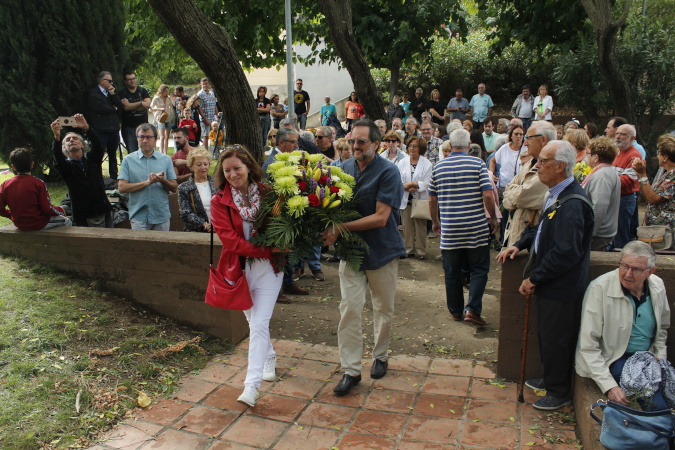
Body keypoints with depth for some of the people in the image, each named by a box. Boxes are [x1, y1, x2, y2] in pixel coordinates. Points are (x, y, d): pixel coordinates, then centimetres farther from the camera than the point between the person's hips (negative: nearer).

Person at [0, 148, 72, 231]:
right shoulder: (38, 183, -18)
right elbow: (47, 208, -16)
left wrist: (12, 215, 13)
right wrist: (61, 210, 2)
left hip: (19, 225, 6)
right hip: (38, 224, -5)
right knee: (66, 221, 18)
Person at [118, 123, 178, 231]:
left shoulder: (166, 160, 8)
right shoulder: (128, 160, 4)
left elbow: (174, 188, 5)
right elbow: (121, 187, -5)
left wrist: (163, 180, -16)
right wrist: (147, 182, -12)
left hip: (162, 216, 1)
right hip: (138, 217, -1)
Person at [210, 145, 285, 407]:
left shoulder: (268, 194, -5)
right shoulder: (219, 202, -5)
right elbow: (230, 240, -14)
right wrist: (267, 249, -21)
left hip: (268, 268, -2)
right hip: (238, 270, 2)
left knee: (260, 324, -8)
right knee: (253, 323, 17)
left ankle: (252, 385, -3)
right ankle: (270, 358, 43)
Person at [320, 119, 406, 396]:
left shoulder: (388, 172, -14)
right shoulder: (344, 169, 1)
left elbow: (380, 217, -20)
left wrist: (341, 227, -25)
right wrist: (331, 229, -14)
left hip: (382, 250, -3)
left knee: (383, 309, 13)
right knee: (349, 308, -1)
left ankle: (380, 356, 35)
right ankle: (351, 370, 9)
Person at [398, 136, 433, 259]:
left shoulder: (427, 164, 0)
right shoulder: (402, 162, 9)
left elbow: (428, 183, -7)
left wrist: (415, 185, -19)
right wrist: (405, 186, -17)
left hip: (420, 199, -2)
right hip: (405, 199, 3)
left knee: (420, 227, 2)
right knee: (407, 226, 5)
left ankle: (421, 251, 11)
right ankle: (408, 249, 16)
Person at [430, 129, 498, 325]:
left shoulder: (438, 167, 4)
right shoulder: (478, 164, -4)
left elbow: (432, 199, 8)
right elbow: (488, 195, -10)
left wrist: (435, 221, 21)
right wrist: (493, 217, 5)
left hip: (449, 230, 2)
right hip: (476, 228, -2)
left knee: (452, 273, 12)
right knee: (479, 270, 10)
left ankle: (456, 311, 21)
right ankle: (472, 309, -1)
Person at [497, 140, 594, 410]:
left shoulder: (572, 204, -27)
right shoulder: (557, 195, 6)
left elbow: (565, 253, -30)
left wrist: (534, 279, -21)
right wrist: (519, 245, 9)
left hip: (561, 288, -10)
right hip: (550, 285, 10)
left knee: (556, 340, 7)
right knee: (547, 335, 24)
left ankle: (559, 392, 27)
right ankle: (550, 379, 43)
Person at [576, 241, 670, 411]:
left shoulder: (657, 286, -2)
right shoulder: (599, 288, -21)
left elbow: (662, 328, 18)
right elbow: (588, 347, -20)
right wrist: (609, 386, -25)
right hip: (612, 358, -6)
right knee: (657, 404, -25)